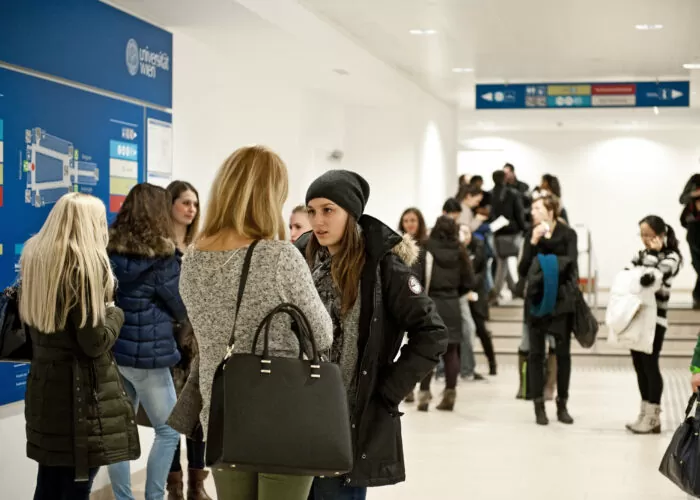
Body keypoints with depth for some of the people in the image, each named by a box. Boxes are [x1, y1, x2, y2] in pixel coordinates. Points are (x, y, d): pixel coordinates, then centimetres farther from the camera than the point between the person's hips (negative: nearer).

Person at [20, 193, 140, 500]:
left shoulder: (34, 258, 7)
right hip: (81, 389, -8)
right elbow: (95, 343, -18)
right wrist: (114, 312, 0)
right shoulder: (84, 265, -16)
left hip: (44, 384, 8)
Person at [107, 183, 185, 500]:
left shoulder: (109, 251, 3)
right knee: (168, 430, 7)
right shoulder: (162, 258, -12)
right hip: (148, 355, -6)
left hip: (112, 352, 6)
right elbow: (184, 310, -3)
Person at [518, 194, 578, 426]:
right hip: (536, 300, 1)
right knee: (536, 354, 1)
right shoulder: (531, 234, 4)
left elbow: (570, 263, -11)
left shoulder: (567, 234, -2)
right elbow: (523, 270, -1)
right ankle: (539, 406, 6)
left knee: (563, 353, 4)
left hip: (561, 301, -1)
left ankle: (562, 405, 14)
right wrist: (533, 243, -11)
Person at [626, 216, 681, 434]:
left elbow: (650, 277, -23)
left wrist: (653, 252, -10)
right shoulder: (642, 254, 15)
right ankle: (645, 413, 18)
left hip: (654, 318, -7)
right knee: (639, 365, 9)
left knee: (650, 365, -5)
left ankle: (653, 418, 2)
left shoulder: (671, 257, -7)